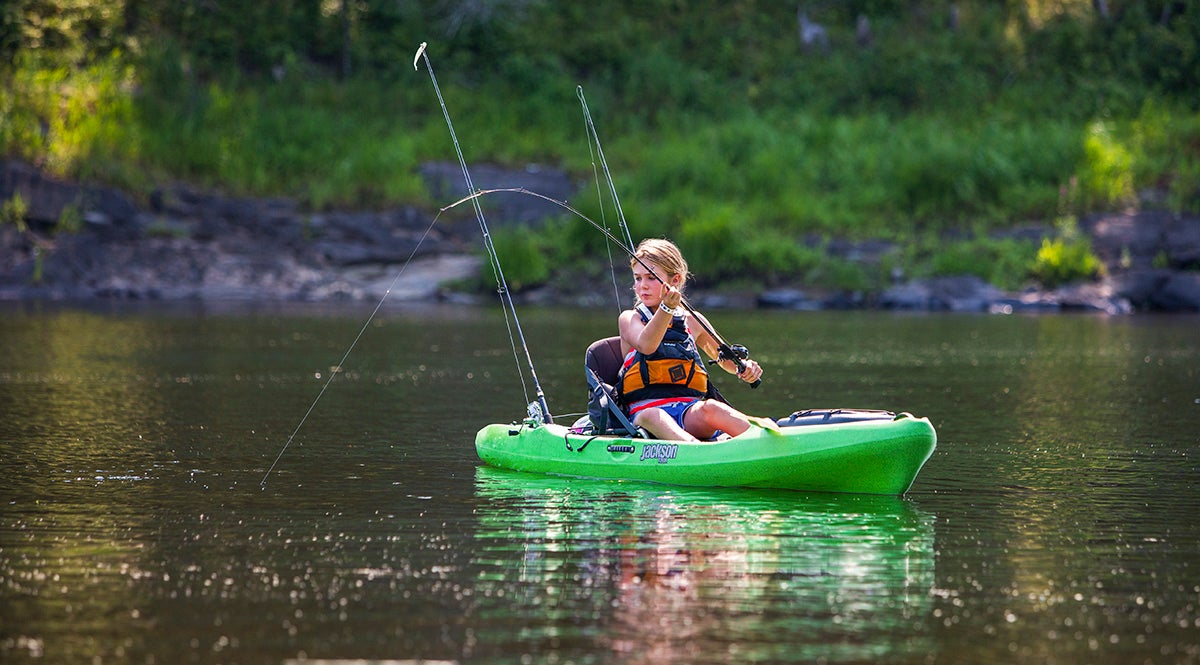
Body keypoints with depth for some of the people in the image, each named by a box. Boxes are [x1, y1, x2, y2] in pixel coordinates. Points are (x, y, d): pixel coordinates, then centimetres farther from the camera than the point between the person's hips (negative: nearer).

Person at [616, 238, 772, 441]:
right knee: (653, 417, -40)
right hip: (645, 409, -2)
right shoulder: (630, 319, 9)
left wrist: (743, 367, 4)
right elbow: (646, 346, -14)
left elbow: (725, 359, 28)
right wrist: (666, 309, -30)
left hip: (689, 411, 2)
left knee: (710, 409, -34)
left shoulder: (692, 321, 18)